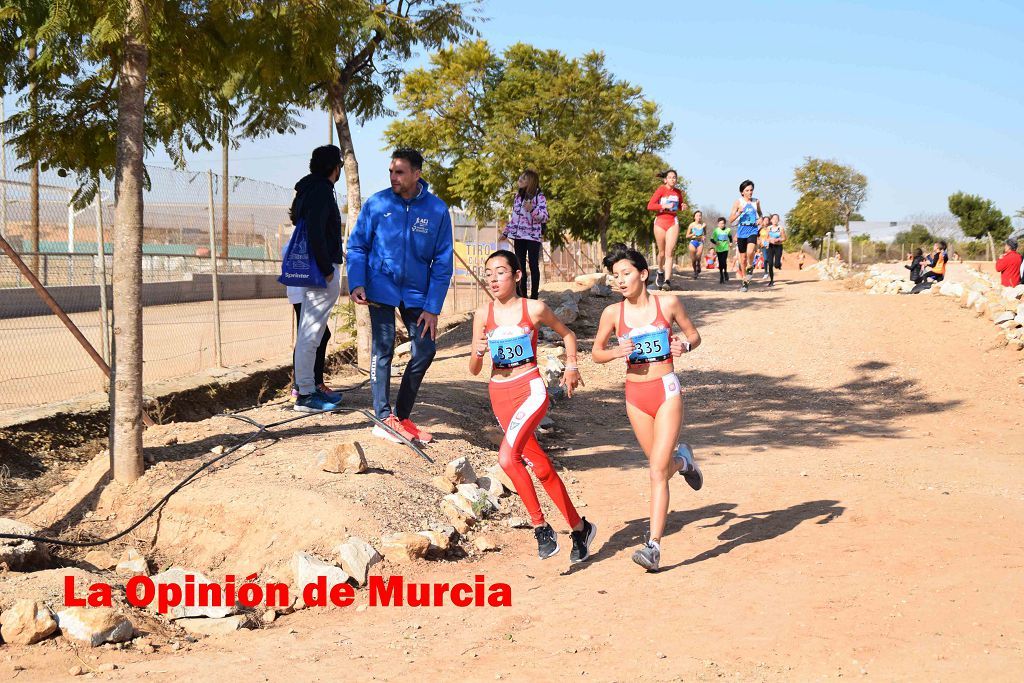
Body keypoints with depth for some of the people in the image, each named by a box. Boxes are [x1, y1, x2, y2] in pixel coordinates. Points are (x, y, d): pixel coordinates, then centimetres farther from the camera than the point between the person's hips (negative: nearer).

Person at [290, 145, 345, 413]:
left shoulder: (307, 190, 16)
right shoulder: (322, 191, -14)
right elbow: (315, 232, -24)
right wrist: (326, 269, -18)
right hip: (321, 271, -10)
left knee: (312, 334, 17)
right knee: (310, 335, -7)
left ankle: (312, 387, 26)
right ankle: (305, 395, -3)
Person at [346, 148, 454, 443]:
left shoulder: (437, 210, -6)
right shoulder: (377, 204, -8)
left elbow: (442, 262, -3)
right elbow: (357, 246, 0)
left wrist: (433, 308, -7)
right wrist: (357, 283, -15)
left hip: (416, 292, 3)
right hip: (381, 288, -2)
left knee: (425, 350, 2)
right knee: (383, 349, -6)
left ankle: (402, 416, 16)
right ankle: (384, 418, 1)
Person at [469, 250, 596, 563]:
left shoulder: (534, 309, -5)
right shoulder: (483, 314, 2)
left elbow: (567, 333, 15)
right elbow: (474, 369, 4)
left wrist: (571, 367, 10)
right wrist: (479, 352, -16)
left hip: (530, 389, -4)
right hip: (499, 394, 4)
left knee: (507, 457, -26)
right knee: (540, 466, 9)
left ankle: (540, 525, -14)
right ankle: (579, 527, 23)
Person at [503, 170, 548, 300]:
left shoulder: (539, 196, -8)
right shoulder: (518, 195, 11)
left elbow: (544, 217, -15)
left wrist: (532, 209, -31)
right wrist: (506, 231, 16)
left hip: (533, 236, -6)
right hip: (519, 235, 6)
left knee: (533, 266, -2)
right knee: (520, 265, 7)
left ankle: (534, 297, 2)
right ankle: (522, 295, 13)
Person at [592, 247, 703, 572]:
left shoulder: (668, 303, -3)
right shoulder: (613, 313, 1)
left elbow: (694, 335, 9)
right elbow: (596, 352, 10)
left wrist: (684, 346, -13)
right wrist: (617, 352, -11)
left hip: (666, 389, -3)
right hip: (635, 394, 3)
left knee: (658, 471, -13)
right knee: (662, 466, 15)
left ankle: (653, 546, -13)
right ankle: (682, 459, 52)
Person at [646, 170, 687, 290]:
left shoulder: (678, 192, 9)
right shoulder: (661, 190, -4)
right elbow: (650, 206, -11)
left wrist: (682, 208, 3)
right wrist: (665, 206, -20)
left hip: (673, 222, 2)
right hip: (660, 222, -2)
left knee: (669, 252, -11)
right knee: (662, 252, 8)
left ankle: (667, 280, -17)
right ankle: (660, 272, 37)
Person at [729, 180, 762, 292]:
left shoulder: (756, 202, 7)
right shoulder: (738, 202, 1)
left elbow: (760, 213, 28)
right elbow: (731, 220, -3)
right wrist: (739, 212, -19)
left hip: (752, 230, 0)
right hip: (742, 231, 0)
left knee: (750, 252, -27)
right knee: (743, 259, 7)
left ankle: (750, 266, 4)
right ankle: (745, 282, 19)